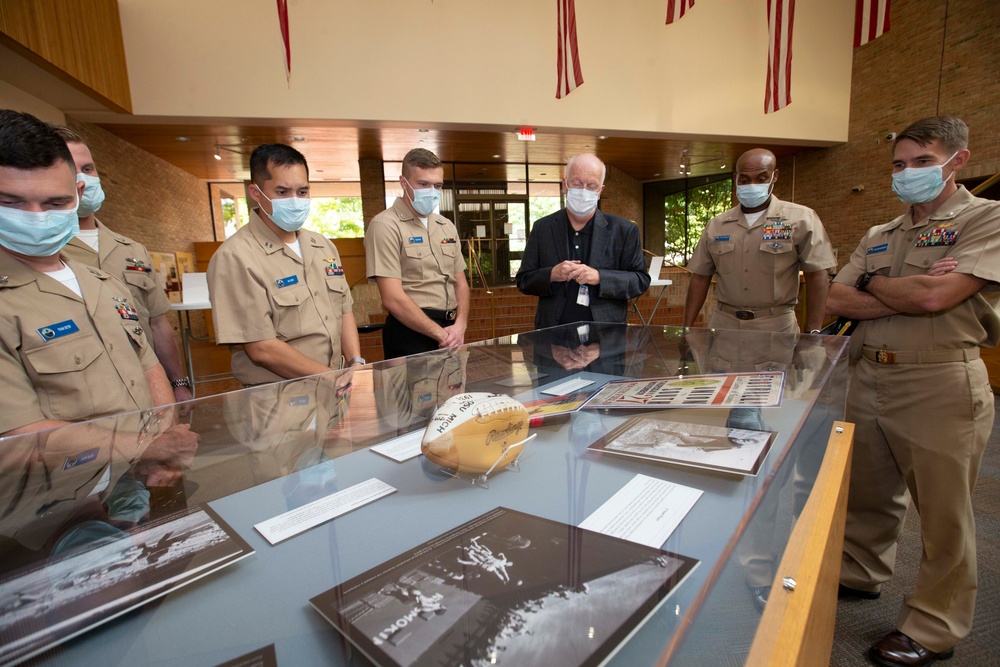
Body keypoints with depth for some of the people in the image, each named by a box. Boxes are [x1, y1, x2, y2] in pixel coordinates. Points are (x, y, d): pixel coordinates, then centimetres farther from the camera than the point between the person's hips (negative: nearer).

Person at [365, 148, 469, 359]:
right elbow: (393, 298, -17)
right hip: (411, 335, -6)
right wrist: (440, 333, -13)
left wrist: (459, 325, -4)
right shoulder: (385, 225, -10)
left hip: (450, 330, 6)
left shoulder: (447, 226, 11)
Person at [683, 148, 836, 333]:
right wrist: (687, 328, 2)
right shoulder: (716, 225, 7)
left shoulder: (801, 219, -1)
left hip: (777, 327, -2)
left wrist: (813, 332, -14)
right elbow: (700, 278, 7)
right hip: (723, 324, 2)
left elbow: (818, 274, -6)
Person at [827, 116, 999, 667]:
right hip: (869, 379, 6)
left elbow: (936, 296, -18)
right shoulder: (878, 237, 14)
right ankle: (858, 575, 38)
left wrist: (873, 285, -1)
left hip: (939, 386, -5)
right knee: (867, 493, 18)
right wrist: (909, 296, -9)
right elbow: (836, 301, 3)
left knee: (943, 514, 8)